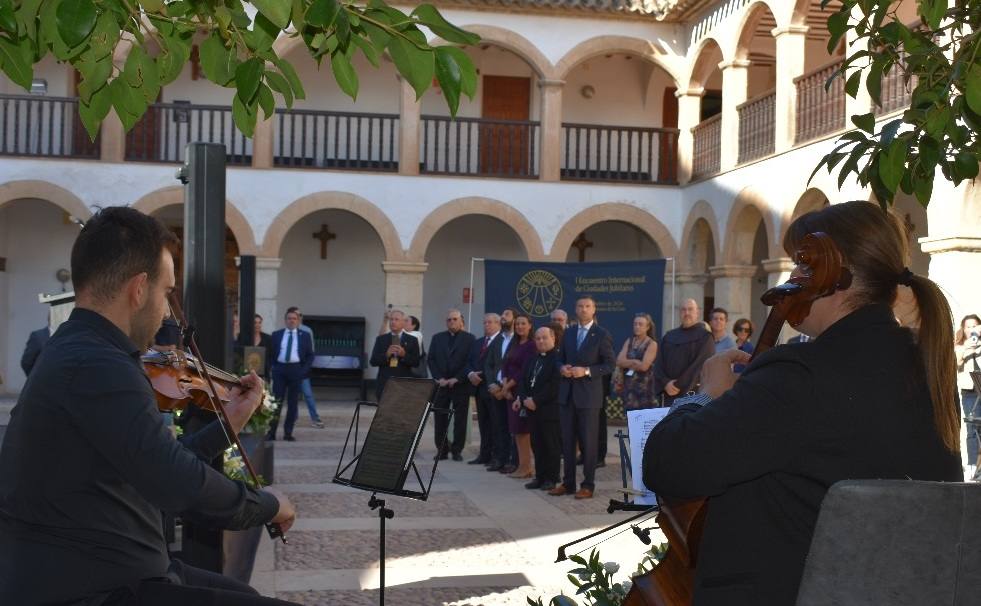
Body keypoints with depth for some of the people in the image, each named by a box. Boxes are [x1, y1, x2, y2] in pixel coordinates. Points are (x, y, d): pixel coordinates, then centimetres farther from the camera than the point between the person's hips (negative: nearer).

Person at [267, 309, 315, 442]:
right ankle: (272, 432, -1)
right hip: (279, 369, 0)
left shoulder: (305, 336, 8)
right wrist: (273, 368, 1)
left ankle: (288, 433, 8)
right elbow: (271, 353, 12)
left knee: (293, 402, 3)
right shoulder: (276, 335, 10)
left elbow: (310, 355, 7)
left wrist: (304, 370, -5)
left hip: (296, 370, 0)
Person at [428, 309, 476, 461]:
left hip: (461, 384, -3)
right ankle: (441, 449, 8)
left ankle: (457, 450, 5)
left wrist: (457, 379, -11)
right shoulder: (437, 338, 13)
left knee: (460, 419, 0)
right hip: (441, 384, 3)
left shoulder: (469, 338, 2)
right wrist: (439, 378, -4)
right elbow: (431, 360, 9)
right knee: (440, 418, 2)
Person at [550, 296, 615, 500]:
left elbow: (609, 364, -6)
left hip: (589, 395, -5)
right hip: (567, 393, 5)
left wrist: (586, 371, -17)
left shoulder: (602, 335, -3)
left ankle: (588, 485, 6)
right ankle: (568, 482, 16)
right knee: (567, 440, 8)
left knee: (588, 442, 0)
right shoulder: (568, 333, 13)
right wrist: (562, 368, -4)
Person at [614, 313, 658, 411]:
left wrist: (627, 363, -4)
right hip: (628, 385, 5)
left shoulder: (652, 344, -3)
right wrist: (636, 362, -8)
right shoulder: (629, 341, 11)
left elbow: (644, 366, -14)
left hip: (643, 385, -5)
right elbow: (619, 361, 0)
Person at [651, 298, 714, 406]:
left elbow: (701, 365, -10)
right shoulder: (669, 336, 15)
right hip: (669, 394, 4)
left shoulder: (705, 336, 1)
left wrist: (679, 385, -13)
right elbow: (659, 364, 8)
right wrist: (666, 383, -10)